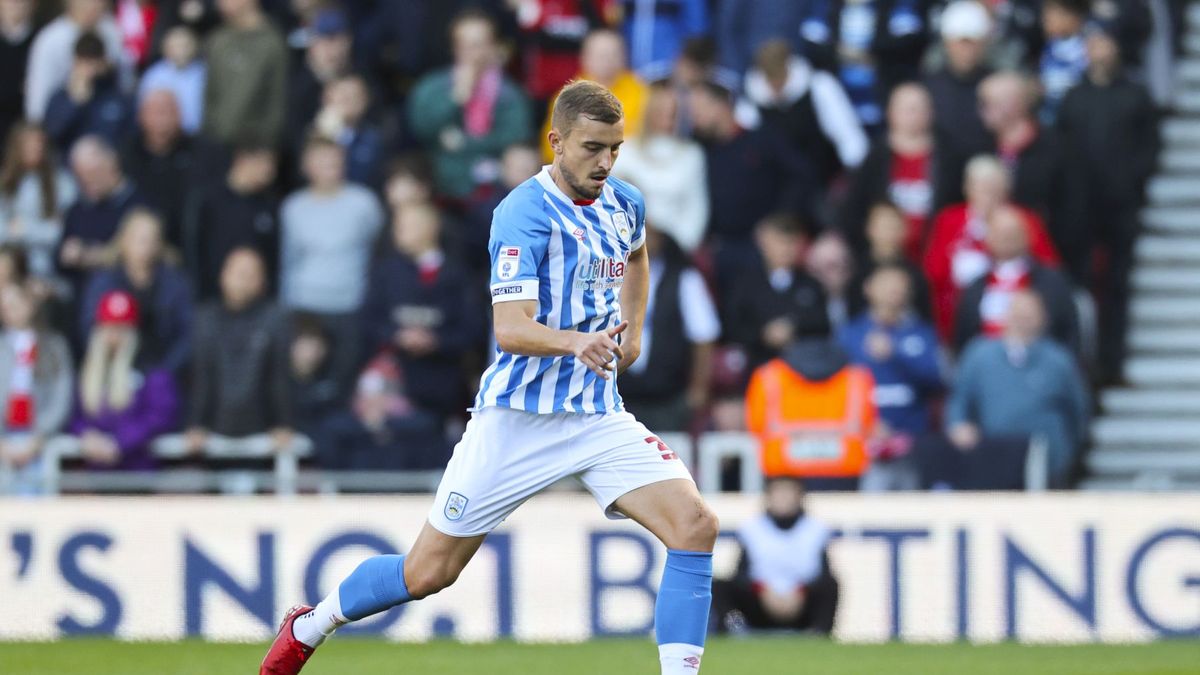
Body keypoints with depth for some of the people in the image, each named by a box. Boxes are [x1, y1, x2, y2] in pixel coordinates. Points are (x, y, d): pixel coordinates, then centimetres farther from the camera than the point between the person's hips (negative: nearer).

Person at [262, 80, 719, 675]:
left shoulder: (624, 203, 7)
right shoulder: (526, 213, -15)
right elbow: (509, 330, -26)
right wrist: (574, 340, -43)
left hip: (599, 415, 5)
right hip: (519, 418, -5)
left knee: (695, 524, -17)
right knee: (429, 572, 2)